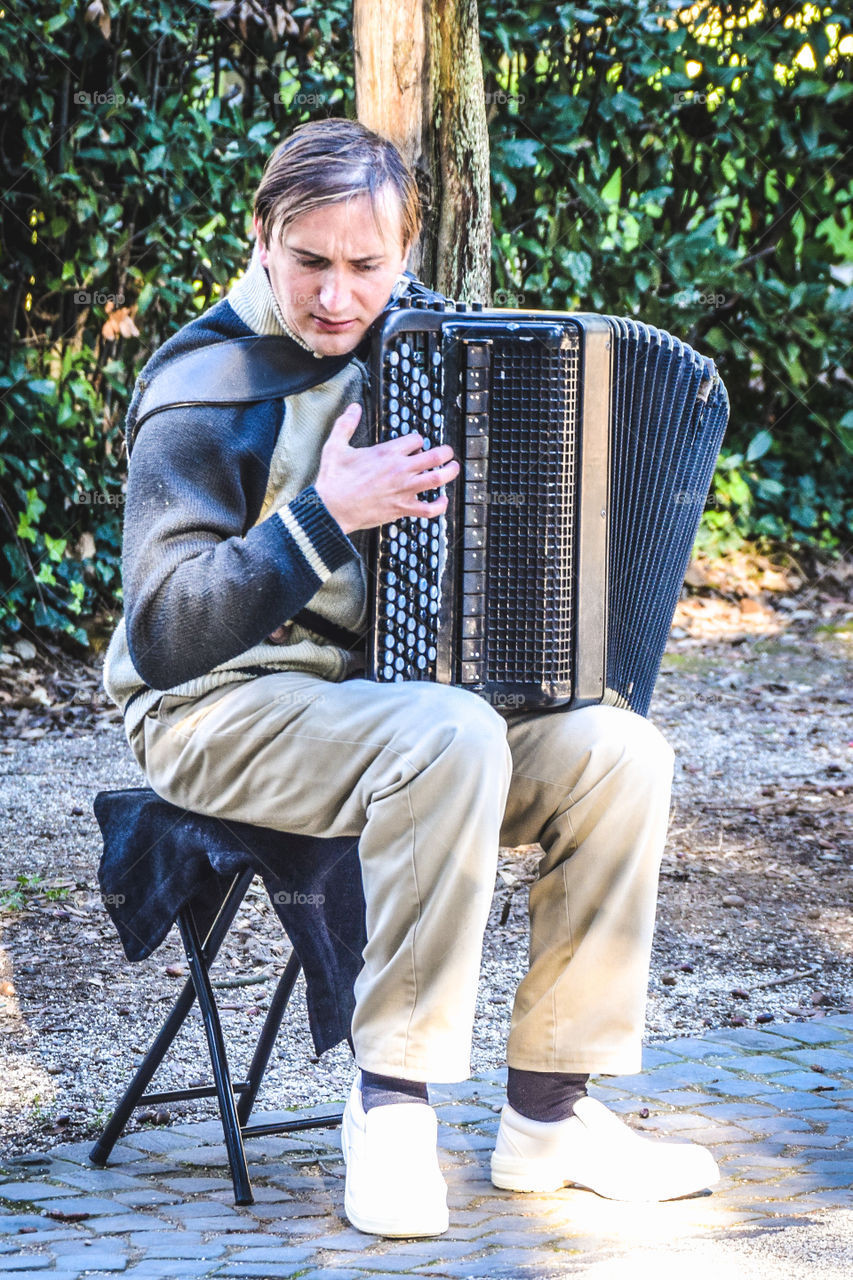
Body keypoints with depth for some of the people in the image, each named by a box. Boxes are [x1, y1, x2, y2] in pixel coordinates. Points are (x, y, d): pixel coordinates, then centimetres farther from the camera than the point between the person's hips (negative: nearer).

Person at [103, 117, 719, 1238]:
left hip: (385, 686, 7)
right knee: (454, 737, -35)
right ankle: (391, 1104, -25)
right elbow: (166, 637, -21)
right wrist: (325, 515, -28)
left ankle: (548, 1112, -8)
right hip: (222, 714, -7)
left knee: (618, 751, -16)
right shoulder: (204, 391, -14)